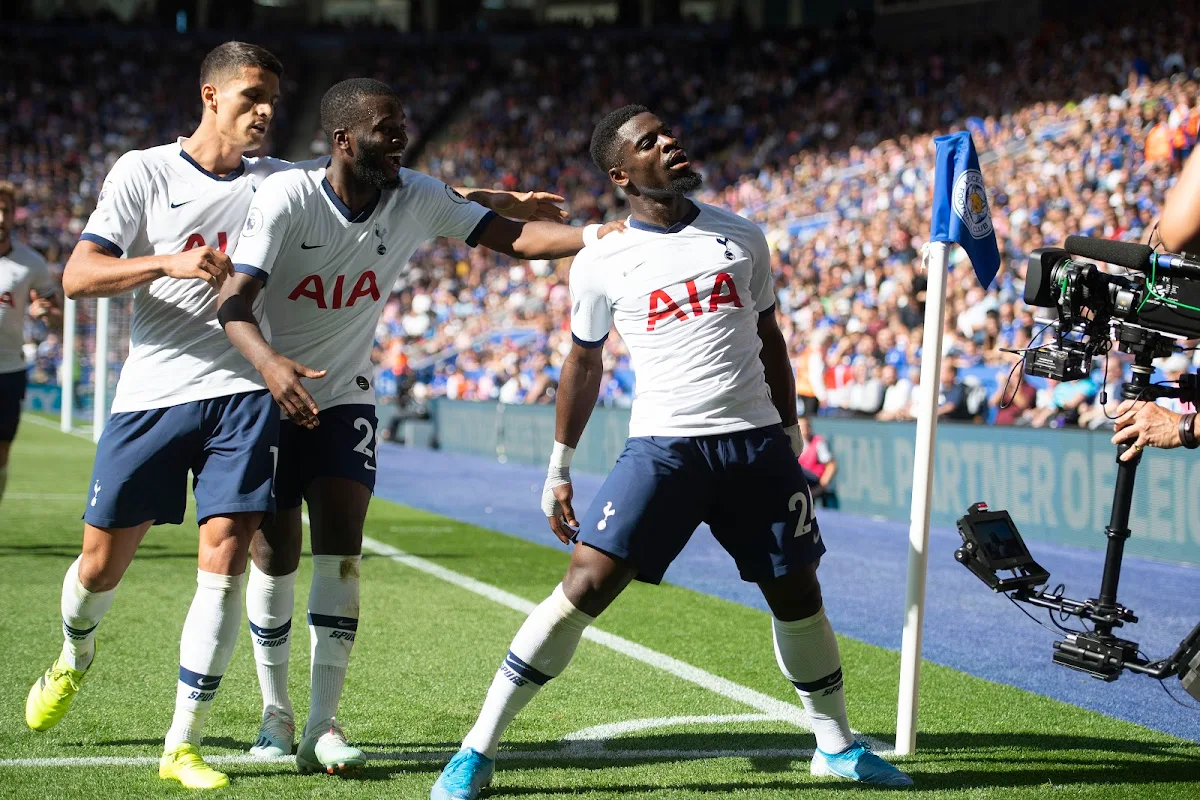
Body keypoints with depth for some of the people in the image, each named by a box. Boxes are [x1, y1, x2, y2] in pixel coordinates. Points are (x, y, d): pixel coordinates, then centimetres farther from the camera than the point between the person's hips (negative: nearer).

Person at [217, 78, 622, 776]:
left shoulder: (419, 199, -8)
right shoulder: (287, 197, -20)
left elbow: (512, 237, -14)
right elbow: (234, 301, -28)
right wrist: (268, 363, -48)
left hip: (345, 399, 3)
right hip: (270, 396, -3)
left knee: (340, 555, -9)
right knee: (276, 558, 3)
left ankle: (323, 725, -7)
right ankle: (276, 713, 21)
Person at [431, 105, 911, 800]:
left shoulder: (743, 238, 9)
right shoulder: (601, 262, 2)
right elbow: (584, 363, 13)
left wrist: (791, 436, 19)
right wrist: (559, 469, 14)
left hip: (757, 443, 3)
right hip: (662, 447, -3)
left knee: (798, 594, 9)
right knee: (585, 586, -14)